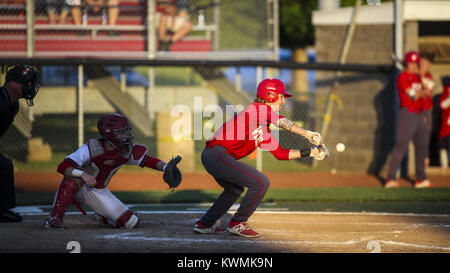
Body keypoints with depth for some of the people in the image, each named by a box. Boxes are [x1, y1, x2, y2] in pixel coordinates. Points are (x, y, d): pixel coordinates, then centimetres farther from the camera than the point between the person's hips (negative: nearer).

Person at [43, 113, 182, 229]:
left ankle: (102, 216, 22)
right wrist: (83, 174, -52)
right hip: (78, 187, -5)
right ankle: (54, 218, -36)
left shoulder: (128, 152, -13)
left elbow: (148, 161, 0)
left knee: (131, 222, -10)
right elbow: (62, 167, -35)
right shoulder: (91, 149, -28)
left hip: (100, 193, 5)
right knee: (76, 175, -41)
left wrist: (165, 167, -19)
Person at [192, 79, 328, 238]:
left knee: (235, 189, 33)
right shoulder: (258, 108, -6)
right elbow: (283, 123, -19)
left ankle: (204, 224, 36)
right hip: (217, 154, -11)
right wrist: (308, 134, -17)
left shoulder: (264, 129, 21)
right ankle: (237, 224, -2)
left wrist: (310, 152, 18)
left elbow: (280, 153, 21)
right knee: (261, 183, -13)